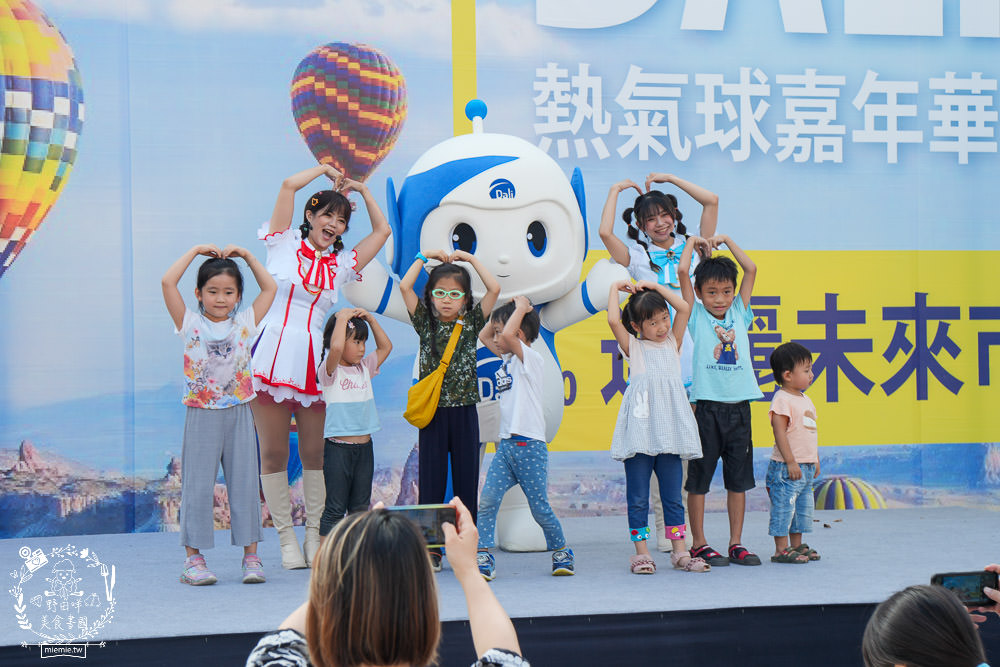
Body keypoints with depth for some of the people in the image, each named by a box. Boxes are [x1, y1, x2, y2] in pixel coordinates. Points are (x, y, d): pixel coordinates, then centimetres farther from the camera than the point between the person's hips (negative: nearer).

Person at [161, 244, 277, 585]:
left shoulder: (244, 323, 5)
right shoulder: (190, 324, -1)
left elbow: (270, 288, 10)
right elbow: (167, 282, -9)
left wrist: (246, 255, 8)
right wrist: (196, 251, -3)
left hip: (239, 415, 2)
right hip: (202, 415, -2)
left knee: (244, 483, 4)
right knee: (198, 486, -1)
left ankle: (251, 556, 10)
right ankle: (193, 559, 4)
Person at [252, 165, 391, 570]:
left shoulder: (341, 264, 17)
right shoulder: (284, 244, 8)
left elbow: (382, 230, 24)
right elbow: (289, 184, 0)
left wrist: (361, 188, 25)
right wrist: (326, 170, 14)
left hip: (313, 362, 3)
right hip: (272, 353, -3)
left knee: (315, 452, 4)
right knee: (273, 452, 0)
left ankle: (314, 533, 14)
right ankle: (286, 536, 7)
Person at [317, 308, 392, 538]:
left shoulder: (364, 368, 11)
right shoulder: (330, 370, -9)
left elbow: (386, 346, 18)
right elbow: (335, 348, -29)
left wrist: (370, 319, 8)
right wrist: (342, 318, -16)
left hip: (364, 447, 7)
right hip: (338, 447, -6)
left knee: (361, 506, 11)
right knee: (335, 508, -3)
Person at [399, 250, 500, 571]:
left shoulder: (471, 322, 6)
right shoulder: (425, 322, 5)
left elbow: (494, 288, -5)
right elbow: (404, 286, -5)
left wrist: (469, 257, 0)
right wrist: (424, 256, 3)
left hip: (464, 411, 0)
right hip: (433, 411, 0)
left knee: (466, 481, 4)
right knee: (431, 481, 1)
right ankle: (431, 549, 6)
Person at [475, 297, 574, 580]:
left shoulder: (531, 358, -9)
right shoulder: (508, 359, 15)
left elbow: (509, 335, -27)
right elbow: (483, 335, 27)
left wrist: (520, 309, -13)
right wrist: (500, 312, 15)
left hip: (529, 445, -7)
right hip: (506, 445, 7)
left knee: (540, 508, 2)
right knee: (487, 501, -9)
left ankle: (561, 552, 22)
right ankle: (484, 558, -9)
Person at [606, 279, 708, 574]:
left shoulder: (672, 343, 18)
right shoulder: (633, 347, 9)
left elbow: (684, 308, 9)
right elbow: (614, 320, -7)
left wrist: (655, 287, 11)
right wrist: (615, 288, 6)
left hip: (669, 431, 3)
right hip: (639, 430, -3)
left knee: (673, 494, 7)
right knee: (638, 496, 1)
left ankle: (680, 551, 11)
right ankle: (641, 552, 6)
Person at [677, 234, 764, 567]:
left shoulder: (739, 314, 11)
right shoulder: (697, 315, 2)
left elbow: (751, 269, 10)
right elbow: (682, 271, -5)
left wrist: (725, 240, 15)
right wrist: (692, 243, 10)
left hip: (739, 406, 4)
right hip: (707, 405, -4)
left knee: (739, 478, 8)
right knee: (699, 478, 1)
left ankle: (736, 543, 15)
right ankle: (699, 544, 8)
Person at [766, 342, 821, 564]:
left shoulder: (805, 400, 15)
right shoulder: (782, 400, -14)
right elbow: (779, 432, -20)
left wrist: (815, 461, 22)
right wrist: (790, 461, -23)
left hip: (806, 468, 9)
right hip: (786, 468, -9)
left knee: (803, 507, 14)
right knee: (783, 507, -5)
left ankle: (797, 546, 24)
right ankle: (781, 550, -1)